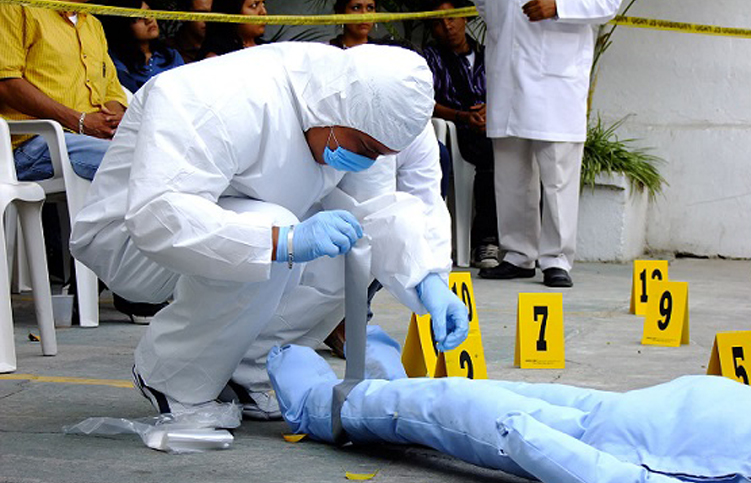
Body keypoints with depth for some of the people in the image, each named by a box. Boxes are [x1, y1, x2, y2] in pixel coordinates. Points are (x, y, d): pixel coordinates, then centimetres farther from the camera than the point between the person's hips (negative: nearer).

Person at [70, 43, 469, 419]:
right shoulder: (227, 101, -35)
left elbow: (382, 205, -5)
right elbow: (156, 216, -44)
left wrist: (429, 281, -24)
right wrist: (286, 241, -52)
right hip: (129, 239, -8)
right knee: (268, 247, -34)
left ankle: (238, 375, 1)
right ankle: (173, 381, -14)